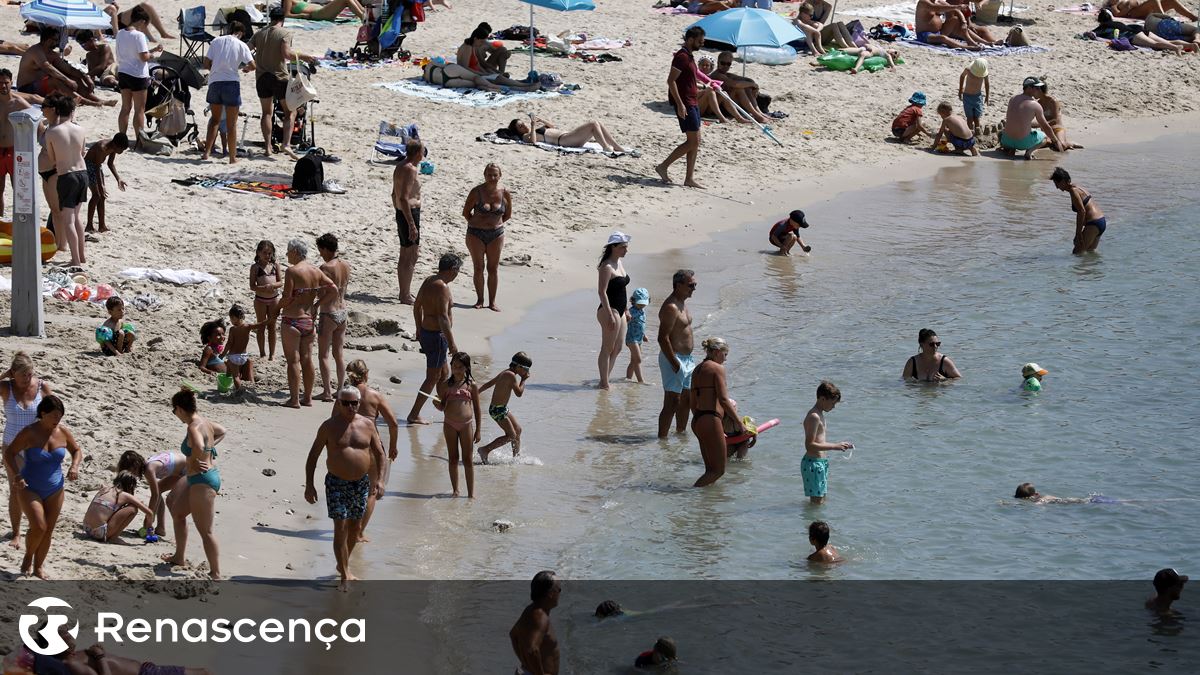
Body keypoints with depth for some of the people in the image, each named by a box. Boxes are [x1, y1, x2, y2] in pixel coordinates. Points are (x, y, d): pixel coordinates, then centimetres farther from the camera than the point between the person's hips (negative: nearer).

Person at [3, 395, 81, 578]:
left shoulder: (63, 432, -4)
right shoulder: (30, 433, -16)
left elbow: (77, 451, 12)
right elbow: (9, 453, -13)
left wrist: (74, 466, -8)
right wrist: (16, 476, -26)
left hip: (54, 490, 4)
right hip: (29, 489, -4)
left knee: (48, 530, 5)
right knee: (38, 527, -17)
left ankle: (38, 566, 22)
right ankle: (28, 557, 11)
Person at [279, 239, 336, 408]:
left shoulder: (292, 271, -14)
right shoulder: (316, 271, 7)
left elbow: (287, 298, -19)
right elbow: (334, 288, 8)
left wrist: (276, 308, -1)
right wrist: (317, 303, 12)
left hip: (292, 320, -7)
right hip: (309, 320, 7)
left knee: (293, 360, -2)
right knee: (307, 359, 12)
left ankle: (294, 399, 0)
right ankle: (308, 397, 18)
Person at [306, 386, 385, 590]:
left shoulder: (367, 425, 1)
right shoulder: (329, 426, -7)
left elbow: (379, 453, 9)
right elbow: (313, 455, -2)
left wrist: (379, 479, -3)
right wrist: (309, 484, -7)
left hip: (361, 483, 4)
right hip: (337, 483, -4)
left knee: (355, 527, 14)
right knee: (340, 528, -10)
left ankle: (343, 565, 35)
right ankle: (345, 576, -9)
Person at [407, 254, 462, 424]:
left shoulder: (428, 281, 7)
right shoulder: (442, 287, -22)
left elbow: (417, 306, 18)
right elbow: (443, 317, -27)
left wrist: (419, 329, 27)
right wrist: (451, 343, -23)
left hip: (426, 332, 10)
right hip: (437, 335, -10)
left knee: (444, 372, 22)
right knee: (433, 377, -2)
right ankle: (414, 415, -1)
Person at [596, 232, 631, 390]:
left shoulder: (620, 263, 12)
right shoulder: (607, 267, -16)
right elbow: (602, 292, -20)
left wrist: (625, 311, 21)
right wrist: (609, 315, -24)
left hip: (619, 311, 10)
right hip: (609, 310, -10)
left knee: (617, 348, 14)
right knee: (607, 349, -4)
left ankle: (605, 381, 20)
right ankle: (604, 383, 1)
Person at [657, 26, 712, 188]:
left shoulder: (688, 56, 16)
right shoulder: (682, 57, -15)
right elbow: (671, 80, -21)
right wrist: (680, 104, -25)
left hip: (692, 103, 10)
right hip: (685, 104, -10)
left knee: (695, 142, 8)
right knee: (693, 142, -10)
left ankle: (690, 178, 10)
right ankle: (663, 166, -5)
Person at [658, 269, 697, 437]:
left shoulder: (682, 303, 13)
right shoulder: (671, 307, -20)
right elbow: (663, 338, -24)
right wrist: (675, 363, -24)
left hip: (686, 359, 10)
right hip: (673, 359, -10)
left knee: (686, 399, 18)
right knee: (672, 402, -10)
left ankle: (681, 432, 31)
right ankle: (662, 439, -7)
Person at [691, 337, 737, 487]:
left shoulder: (697, 370, 16)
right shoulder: (717, 368, -8)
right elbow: (723, 400, -16)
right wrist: (739, 421, -9)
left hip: (697, 421, 9)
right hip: (711, 420, -9)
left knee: (711, 469, 14)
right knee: (718, 470, -4)